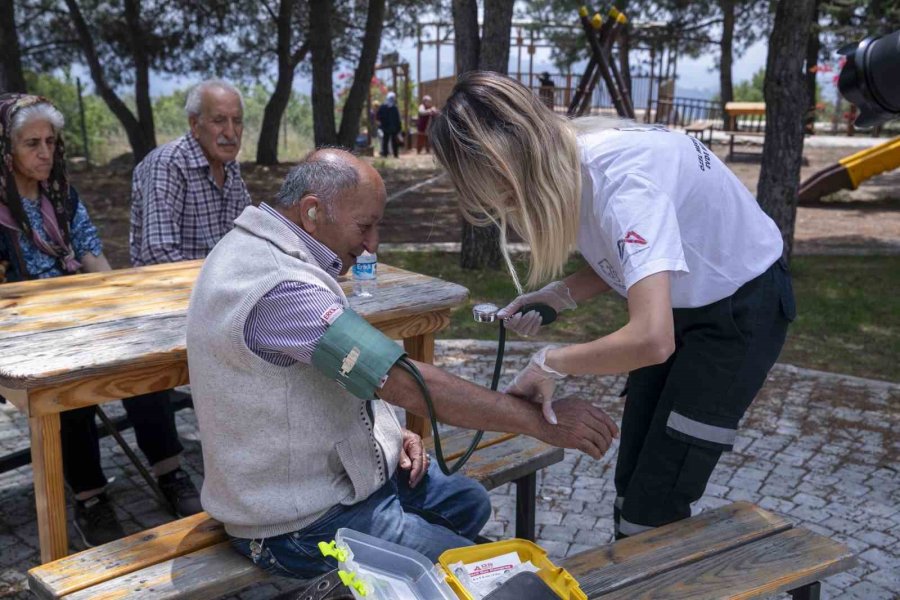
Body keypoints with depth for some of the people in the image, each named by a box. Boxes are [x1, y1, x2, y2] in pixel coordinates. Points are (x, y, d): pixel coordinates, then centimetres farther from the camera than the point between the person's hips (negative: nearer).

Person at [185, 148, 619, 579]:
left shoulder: (258, 250, 5)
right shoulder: (277, 285, -30)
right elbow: (406, 383, -32)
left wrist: (387, 433, 3)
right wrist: (540, 421, -25)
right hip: (301, 524, -11)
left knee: (469, 504, 19)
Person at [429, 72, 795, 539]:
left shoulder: (620, 176, -37)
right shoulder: (569, 165, -11)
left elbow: (652, 339, -45)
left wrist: (549, 363, -29)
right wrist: (559, 296, -13)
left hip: (741, 306, -8)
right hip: (681, 302, 8)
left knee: (657, 504, -6)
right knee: (632, 484, 12)